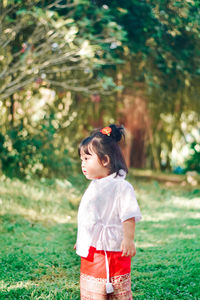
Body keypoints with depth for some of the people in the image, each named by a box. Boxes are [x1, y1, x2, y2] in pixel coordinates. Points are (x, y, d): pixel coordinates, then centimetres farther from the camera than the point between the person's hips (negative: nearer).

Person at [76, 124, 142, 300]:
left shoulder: (121, 186, -12)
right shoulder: (93, 186, 14)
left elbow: (129, 215, -18)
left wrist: (128, 239, -27)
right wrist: (81, 240, 29)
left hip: (112, 251, -8)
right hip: (90, 253, 8)